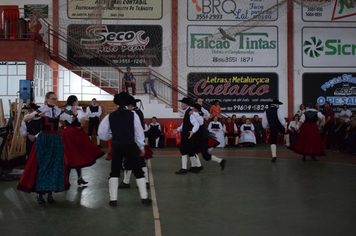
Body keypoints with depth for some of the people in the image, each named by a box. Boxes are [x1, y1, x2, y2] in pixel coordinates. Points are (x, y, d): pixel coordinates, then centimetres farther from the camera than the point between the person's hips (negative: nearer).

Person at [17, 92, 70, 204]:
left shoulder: (59, 112, 8)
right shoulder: (41, 110, -3)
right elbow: (25, 119, -13)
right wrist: (37, 115, -29)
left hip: (56, 140, 4)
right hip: (43, 140, -3)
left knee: (55, 166, 3)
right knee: (42, 165, -1)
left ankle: (50, 194, 13)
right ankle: (40, 194, 9)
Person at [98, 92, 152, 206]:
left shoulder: (110, 116, 4)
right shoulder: (133, 115, -2)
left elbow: (102, 133, 4)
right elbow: (139, 131, -2)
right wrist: (141, 147, 7)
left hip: (116, 147, 2)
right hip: (131, 146, -2)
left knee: (114, 172, 12)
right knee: (138, 171, 7)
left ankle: (113, 199, 9)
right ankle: (144, 197, 7)